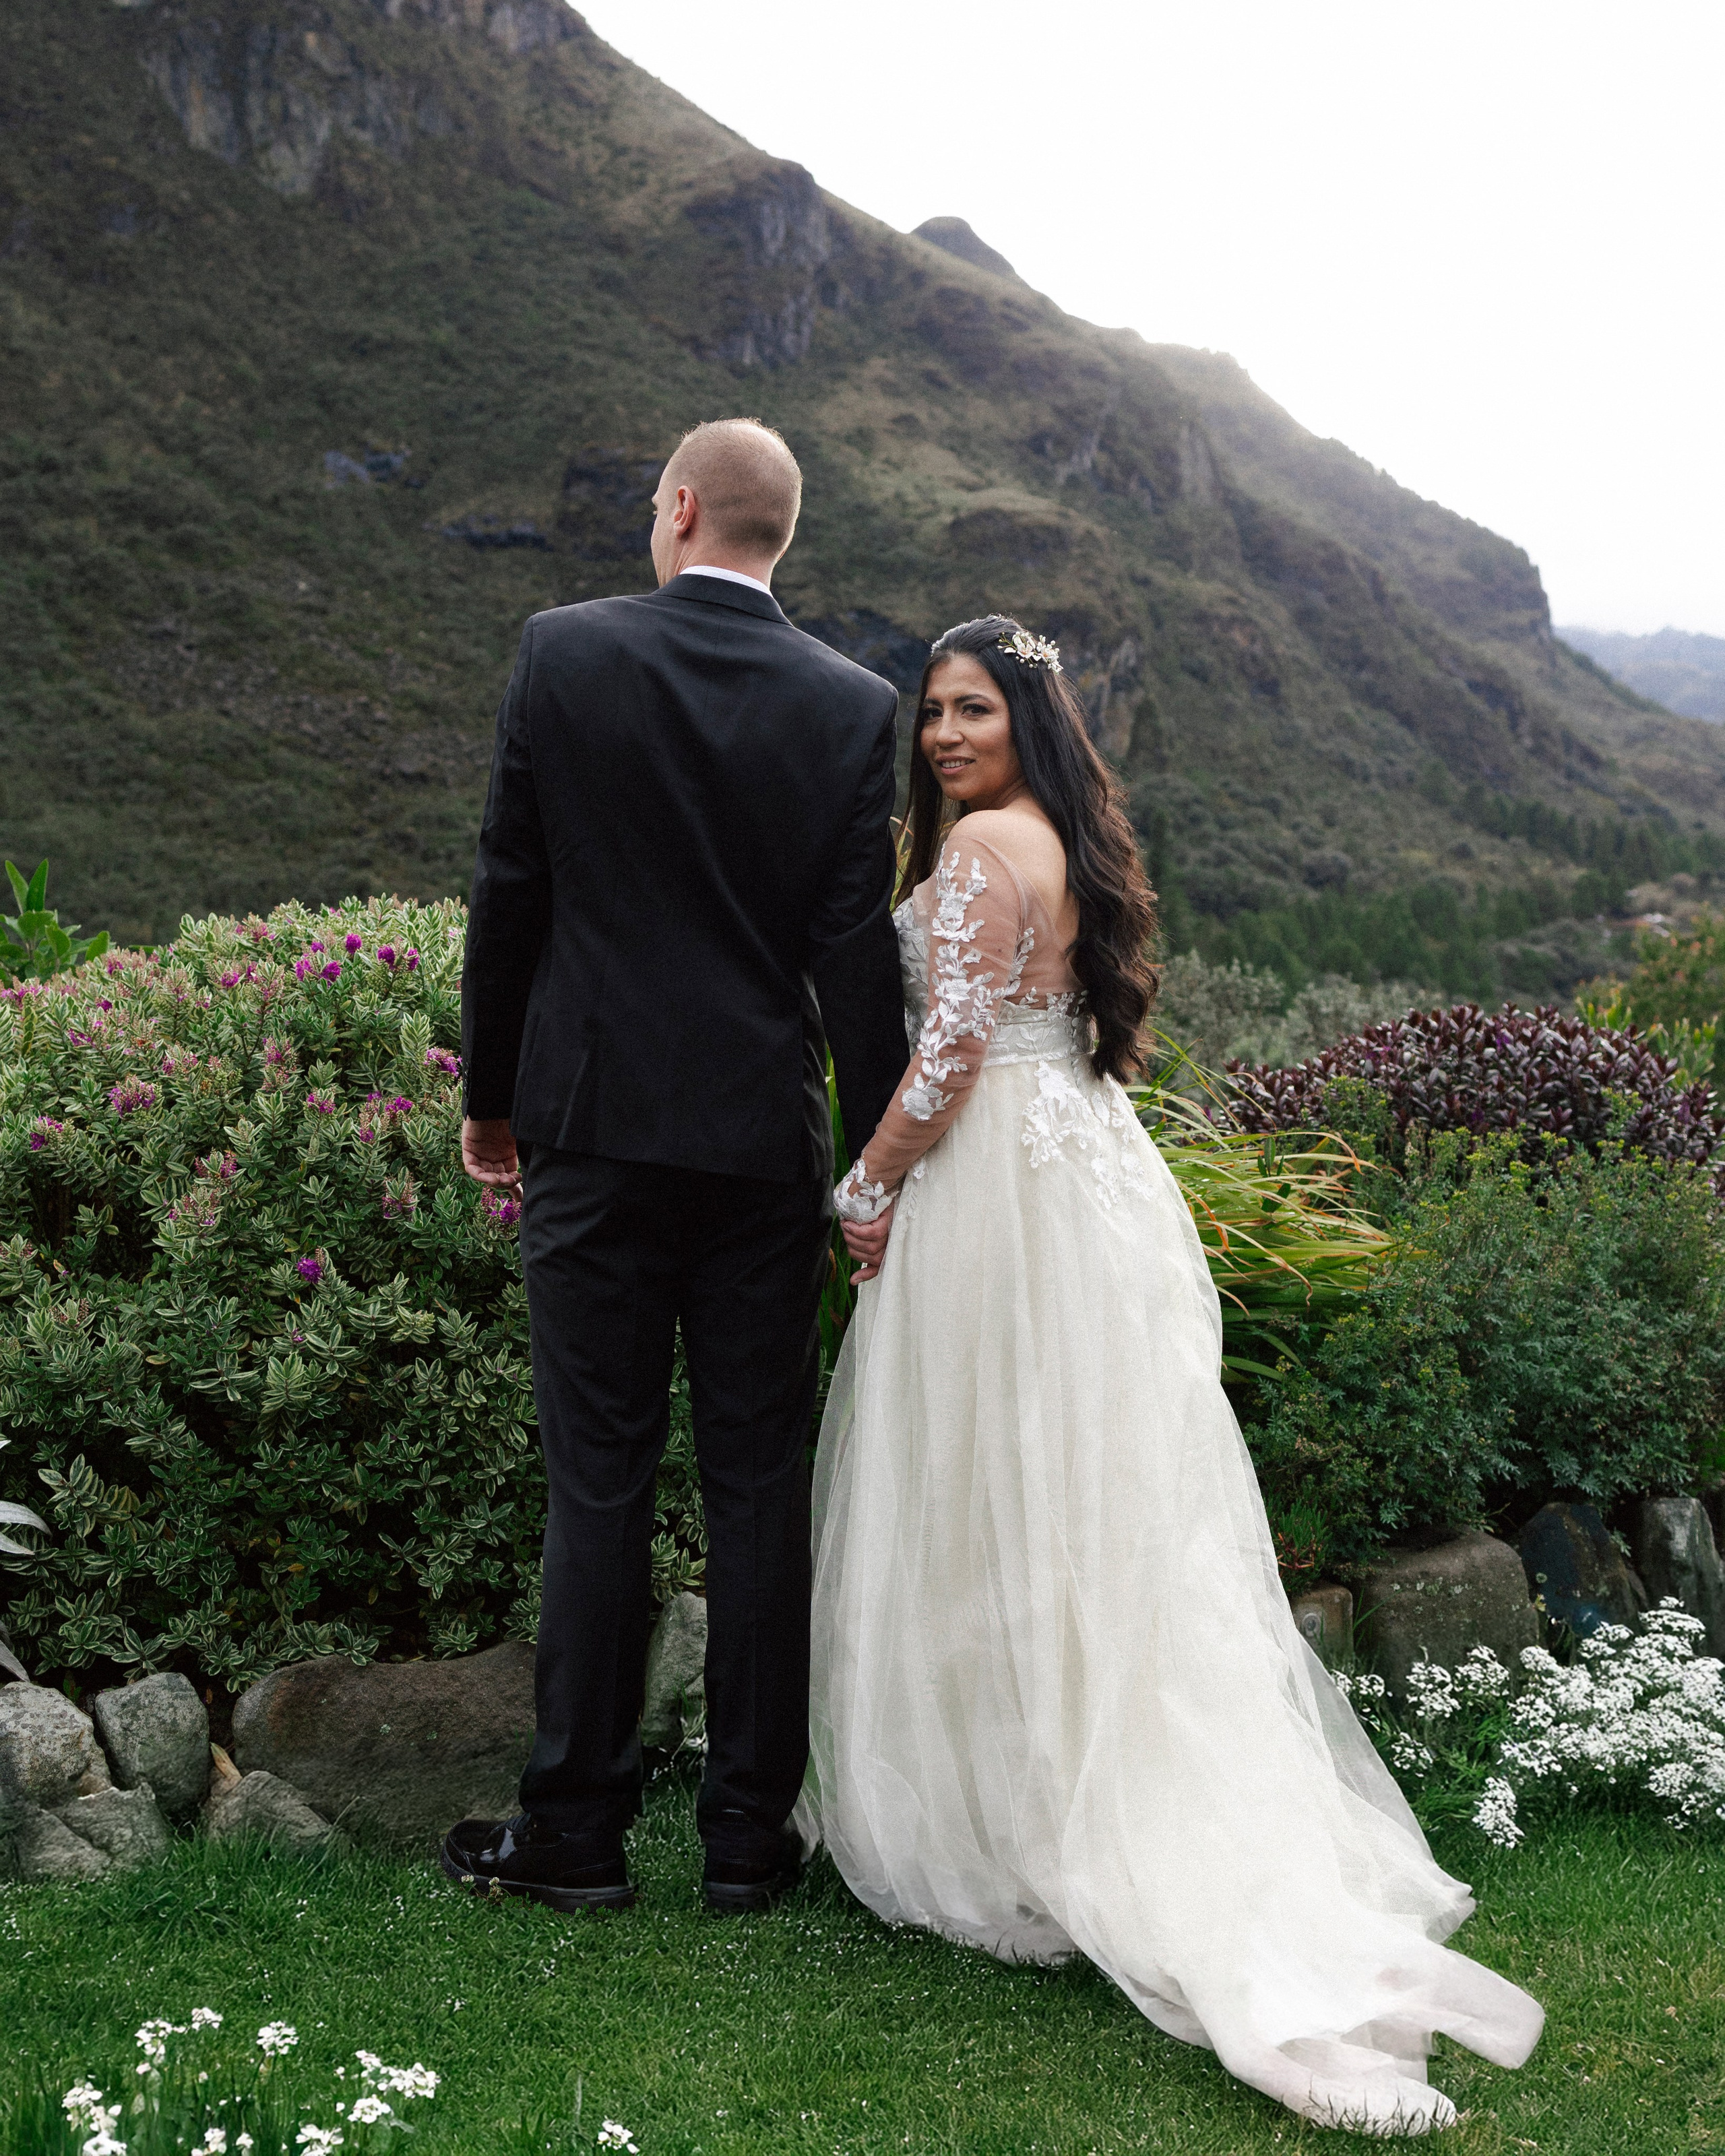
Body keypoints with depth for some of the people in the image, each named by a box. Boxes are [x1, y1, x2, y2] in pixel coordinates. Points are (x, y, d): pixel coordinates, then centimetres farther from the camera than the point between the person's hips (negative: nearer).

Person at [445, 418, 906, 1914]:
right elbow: (856, 952, -4)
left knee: (600, 1481, 6)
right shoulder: (856, 707, -2)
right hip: (765, 1144, 1)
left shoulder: (565, 654, -3)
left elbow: (510, 894, -1)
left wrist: (492, 1097, 10)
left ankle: (578, 1831, 15)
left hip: (594, 1122, -1)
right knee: (761, 1484, 9)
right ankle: (750, 1833, 18)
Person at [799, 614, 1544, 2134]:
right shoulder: (1076, 845, 16)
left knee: (983, 1501, 0)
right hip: (1095, 1172, 9)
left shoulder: (981, 841, -12)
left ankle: (984, 1801, 11)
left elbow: (952, 1050, -18)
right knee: (1102, 1496, 11)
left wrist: (869, 1188, -8)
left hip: (994, 1187, -9)